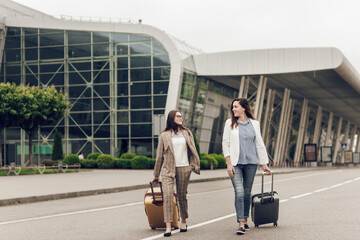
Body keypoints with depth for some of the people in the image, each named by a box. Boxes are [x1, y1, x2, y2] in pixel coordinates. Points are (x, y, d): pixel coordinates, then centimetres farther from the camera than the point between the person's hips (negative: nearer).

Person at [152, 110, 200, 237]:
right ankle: (168, 227, -16)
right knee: (168, 196, -13)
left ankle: (183, 222, 28)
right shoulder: (164, 135, 6)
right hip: (168, 169, -2)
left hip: (184, 168, 2)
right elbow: (159, 155, 9)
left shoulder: (187, 133, 12)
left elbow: (193, 150, 16)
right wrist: (156, 175, 11)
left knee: (182, 196, 8)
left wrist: (195, 165, 7)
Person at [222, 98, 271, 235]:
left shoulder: (254, 124, 7)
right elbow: (225, 144, 2)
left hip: (251, 162, 2)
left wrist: (264, 164, 7)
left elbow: (259, 144, 9)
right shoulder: (230, 123, 4)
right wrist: (229, 164, -6)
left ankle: (245, 221, 23)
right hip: (235, 163, -2)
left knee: (247, 192, 9)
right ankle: (241, 224, -14)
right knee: (239, 192, -13)